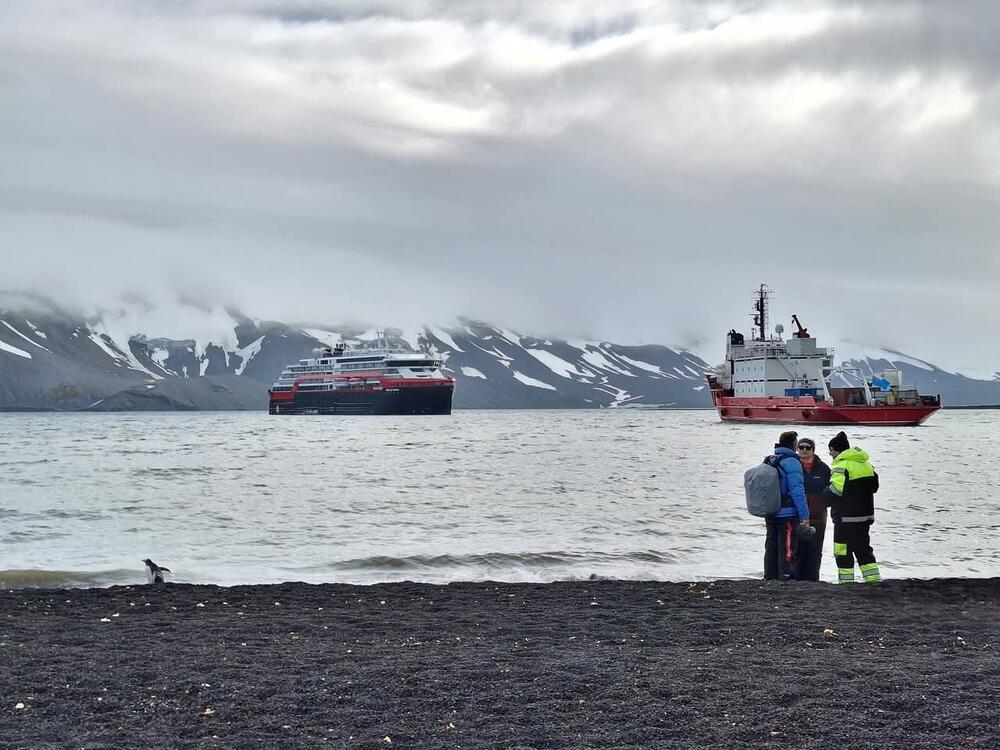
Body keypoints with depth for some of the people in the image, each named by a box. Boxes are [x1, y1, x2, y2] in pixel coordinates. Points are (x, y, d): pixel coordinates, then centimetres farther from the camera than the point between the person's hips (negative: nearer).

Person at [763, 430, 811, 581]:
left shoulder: (769, 461, 12)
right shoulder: (791, 462, -12)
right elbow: (797, 491, -16)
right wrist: (805, 515, -14)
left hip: (770, 515, 7)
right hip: (788, 515, -7)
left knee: (771, 549, 12)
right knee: (787, 551, -3)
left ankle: (770, 578, 16)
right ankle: (786, 579, -4)